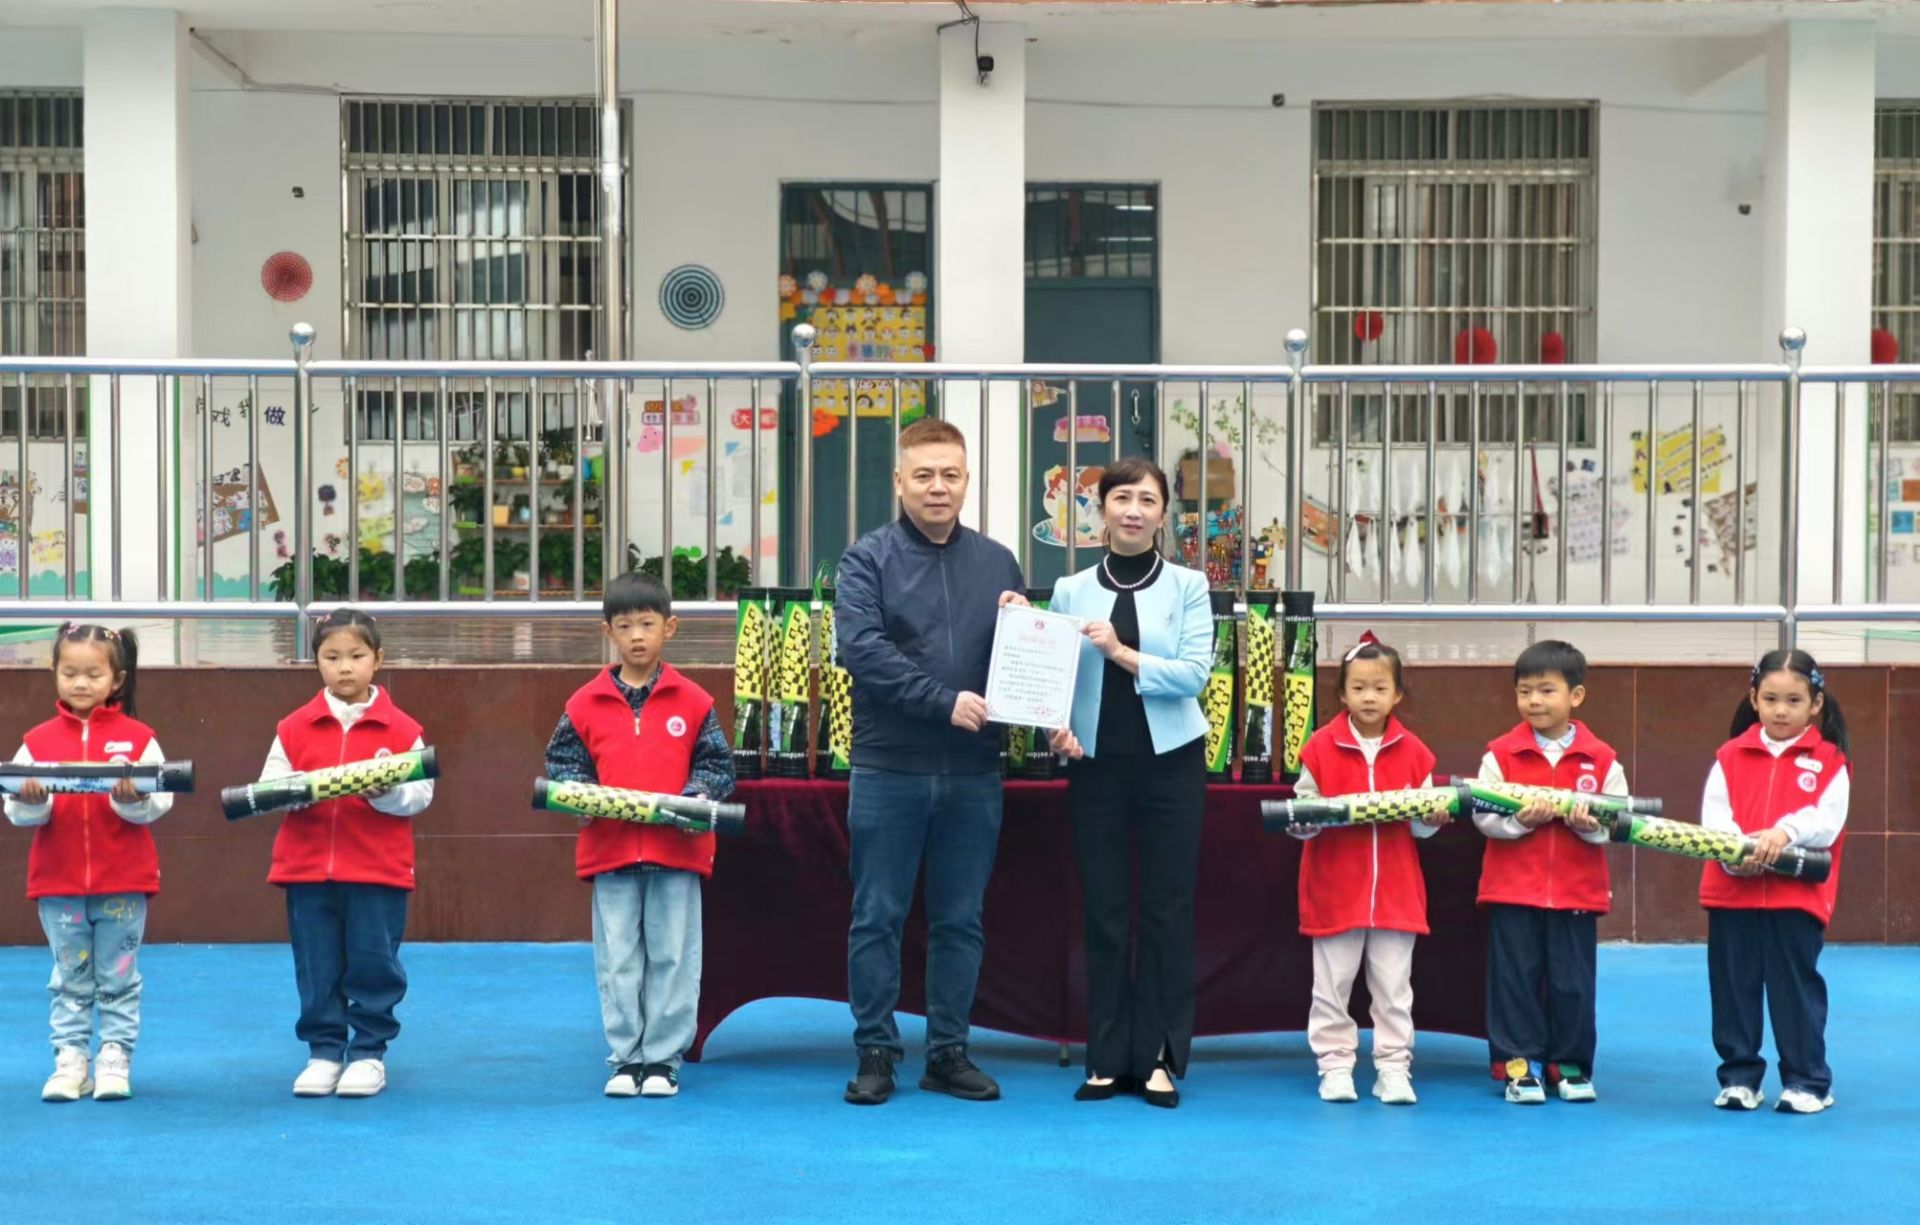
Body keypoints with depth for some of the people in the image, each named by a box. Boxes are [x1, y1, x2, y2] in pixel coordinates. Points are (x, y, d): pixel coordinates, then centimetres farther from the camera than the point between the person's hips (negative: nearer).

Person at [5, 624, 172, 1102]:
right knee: (70, 981, 9)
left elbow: (159, 802, -7)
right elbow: (18, 811, -1)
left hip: (123, 883, -1)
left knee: (118, 980, 6)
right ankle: (70, 1060, 14)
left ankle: (115, 1059, 13)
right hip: (58, 883, 2)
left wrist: (133, 798, -27)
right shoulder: (38, 741, 3)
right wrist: (30, 801, -22)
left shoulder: (137, 738, -2)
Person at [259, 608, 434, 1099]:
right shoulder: (295, 727, 7)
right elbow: (269, 786, 6)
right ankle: (324, 1050, 18)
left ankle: (369, 1052, 14)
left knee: (374, 962, 2)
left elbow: (420, 793, -3)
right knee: (317, 966, 7)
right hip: (308, 867, 2)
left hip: (379, 870, -2)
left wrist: (387, 792, -22)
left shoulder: (401, 729, 0)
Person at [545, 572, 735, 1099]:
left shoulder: (693, 702, 1)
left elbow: (717, 764, 5)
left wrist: (697, 796, -13)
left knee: (671, 956, 4)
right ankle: (625, 1058, 13)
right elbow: (562, 759, 10)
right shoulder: (585, 704, 3)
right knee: (618, 960, 6)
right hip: (608, 848, 1)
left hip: (676, 848, -1)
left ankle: (663, 1058, 12)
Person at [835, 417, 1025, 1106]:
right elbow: (861, 647, -15)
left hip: (973, 773, 3)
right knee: (877, 918, 2)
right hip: (888, 769, -3)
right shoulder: (869, 559, -1)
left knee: (961, 920, 9)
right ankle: (875, 1052, 11)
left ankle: (949, 1052, 17)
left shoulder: (997, 563, 11)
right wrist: (946, 700, -20)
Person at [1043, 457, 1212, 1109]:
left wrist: (1123, 654, -19)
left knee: (1166, 909, 2)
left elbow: (1194, 673, -9)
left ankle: (1157, 1057, 9)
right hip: (1096, 764, 1)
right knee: (1103, 910, 4)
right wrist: (1057, 726, -18)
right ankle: (1108, 1058, 12)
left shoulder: (1187, 586, 1)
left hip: (1170, 762, -1)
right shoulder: (1071, 590, 5)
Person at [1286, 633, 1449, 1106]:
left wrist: (1432, 818, -14)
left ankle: (1393, 1068, 13)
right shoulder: (1320, 748, -4)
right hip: (1334, 890, -1)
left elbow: (1421, 825, 7)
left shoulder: (1413, 752, 2)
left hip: (1396, 893, 1)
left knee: (1394, 987, 6)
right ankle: (1335, 1066, 15)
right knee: (1331, 985, 6)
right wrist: (1303, 822, -21)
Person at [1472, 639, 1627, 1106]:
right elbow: (1483, 816, -3)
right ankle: (1519, 1064, 13)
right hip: (1513, 890, 0)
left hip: (1578, 891, 0)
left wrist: (1590, 824, -18)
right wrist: (1521, 820, -19)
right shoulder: (1501, 754, -1)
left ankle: (1570, 1064, 19)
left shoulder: (1601, 759, 0)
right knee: (1516, 977, 3)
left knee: (1573, 981, 6)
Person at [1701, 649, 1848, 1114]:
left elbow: (1828, 820, -9)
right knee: (1733, 986, 7)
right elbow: (1714, 816, -2)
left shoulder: (1829, 760, 2)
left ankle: (1807, 1081, 12)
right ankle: (1739, 1076, 18)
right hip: (1732, 891, 2)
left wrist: (1785, 832, -26)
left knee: (1797, 986, 2)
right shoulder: (1730, 756, 7)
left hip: (1798, 895, -2)